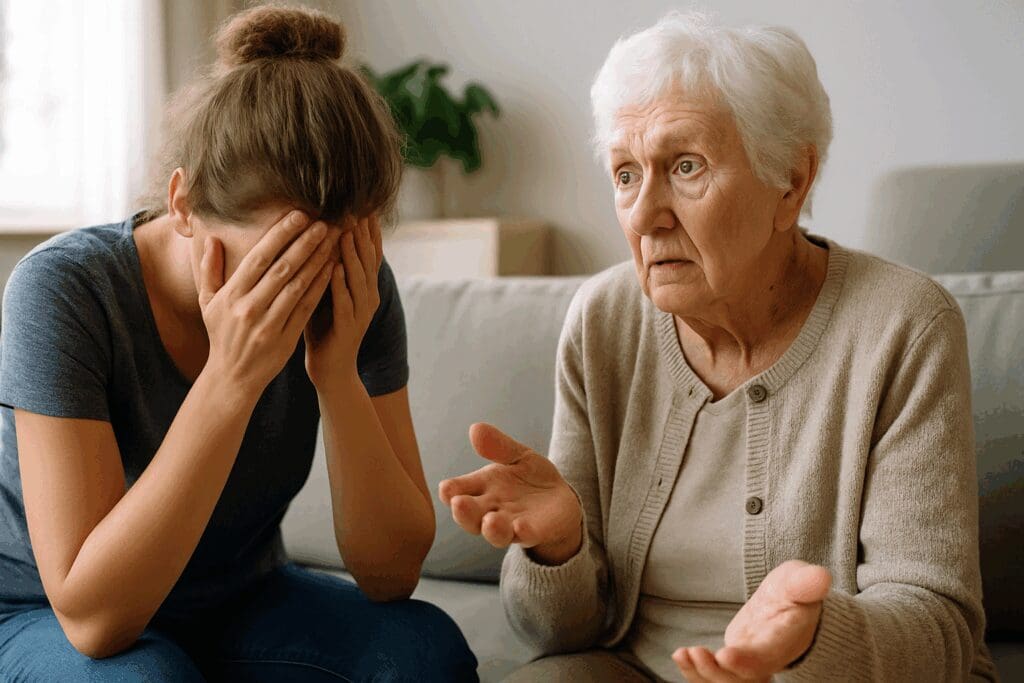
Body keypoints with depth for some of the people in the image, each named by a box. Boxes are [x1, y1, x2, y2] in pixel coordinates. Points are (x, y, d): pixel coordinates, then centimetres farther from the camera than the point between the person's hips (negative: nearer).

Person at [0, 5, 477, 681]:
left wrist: (339, 375, -32)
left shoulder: (354, 292, -16)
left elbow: (391, 573, -16)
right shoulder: (62, 289, -27)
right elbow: (91, 616, -31)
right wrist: (232, 377, -40)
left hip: (239, 601, 2)